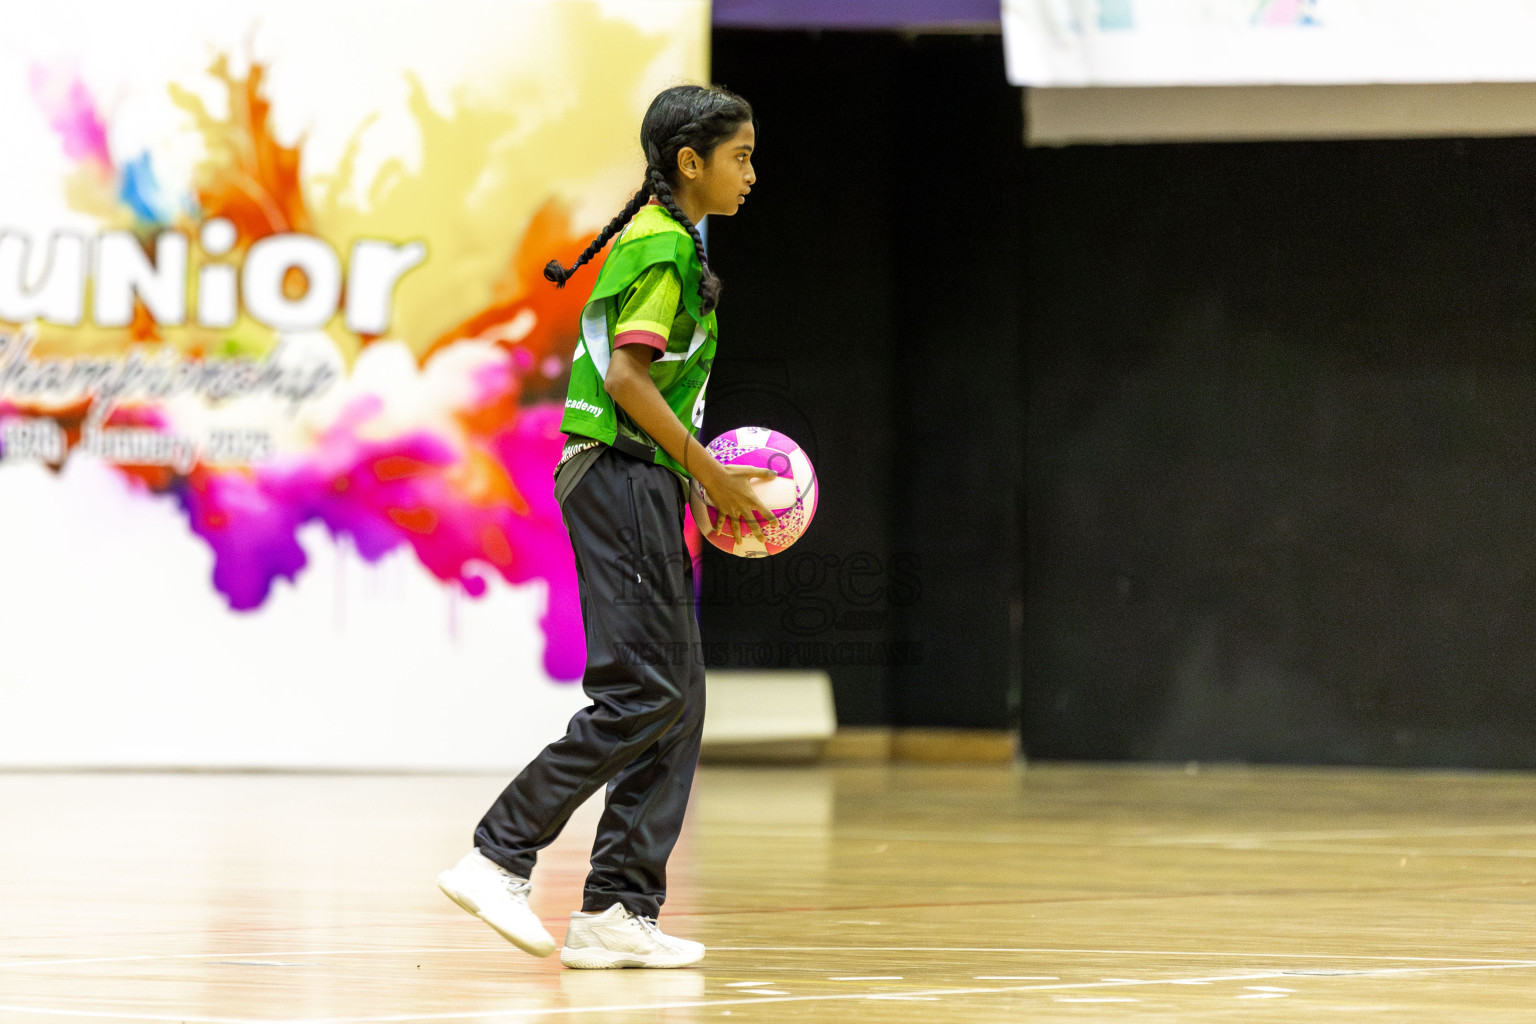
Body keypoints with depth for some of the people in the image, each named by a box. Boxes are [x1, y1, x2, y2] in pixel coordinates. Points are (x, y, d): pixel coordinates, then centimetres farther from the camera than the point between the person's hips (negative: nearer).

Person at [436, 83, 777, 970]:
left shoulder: (657, 245, 19)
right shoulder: (665, 246, -11)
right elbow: (627, 375, -20)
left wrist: (703, 482, 15)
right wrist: (708, 470, -16)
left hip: (642, 488, 10)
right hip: (624, 481, -10)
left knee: (675, 699, 7)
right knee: (640, 691, -12)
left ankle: (618, 911, 5)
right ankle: (498, 859, -9)